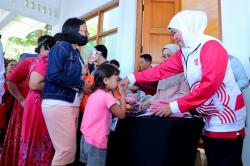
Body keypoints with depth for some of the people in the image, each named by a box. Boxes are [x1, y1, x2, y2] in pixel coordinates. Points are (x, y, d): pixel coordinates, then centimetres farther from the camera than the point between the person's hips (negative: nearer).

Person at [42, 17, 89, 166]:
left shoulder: (76, 52, 17)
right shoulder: (61, 47, -8)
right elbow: (53, 75, -21)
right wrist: (81, 84, -14)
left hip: (72, 104, 9)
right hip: (58, 104, -8)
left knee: (69, 149, 13)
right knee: (66, 150, -4)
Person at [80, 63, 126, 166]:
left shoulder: (94, 94, 8)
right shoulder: (107, 96, -18)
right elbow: (121, 114, -12)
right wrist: (122, 95, -6)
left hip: (86, 137, 8)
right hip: (96, 141, -8)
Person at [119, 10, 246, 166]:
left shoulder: (211, 46, -17)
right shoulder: (184, 53, 8)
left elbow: (209, 84, -26)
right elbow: (162, 69, 4)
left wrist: (174, 107, -25)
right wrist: (131, 78, 0)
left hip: (226, 117, -7)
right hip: (210, 117, 8)